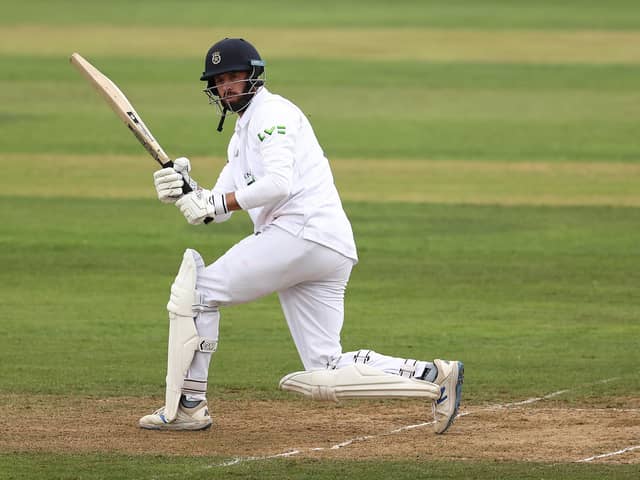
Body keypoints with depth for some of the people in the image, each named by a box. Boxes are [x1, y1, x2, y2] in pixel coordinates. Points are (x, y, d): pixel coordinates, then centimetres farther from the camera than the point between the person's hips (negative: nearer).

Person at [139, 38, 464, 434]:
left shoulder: (271, 111, 0)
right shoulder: (242, 136, 31)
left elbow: (278, 184, -15)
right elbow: (216, 210, 23)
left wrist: (216, 202, -13)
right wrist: (185, 189, 4)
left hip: (303, 231, -10)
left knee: (196, 290, -2)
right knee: (325, 377, 3)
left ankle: (187, 406, -3)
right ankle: (434, 377, -3)